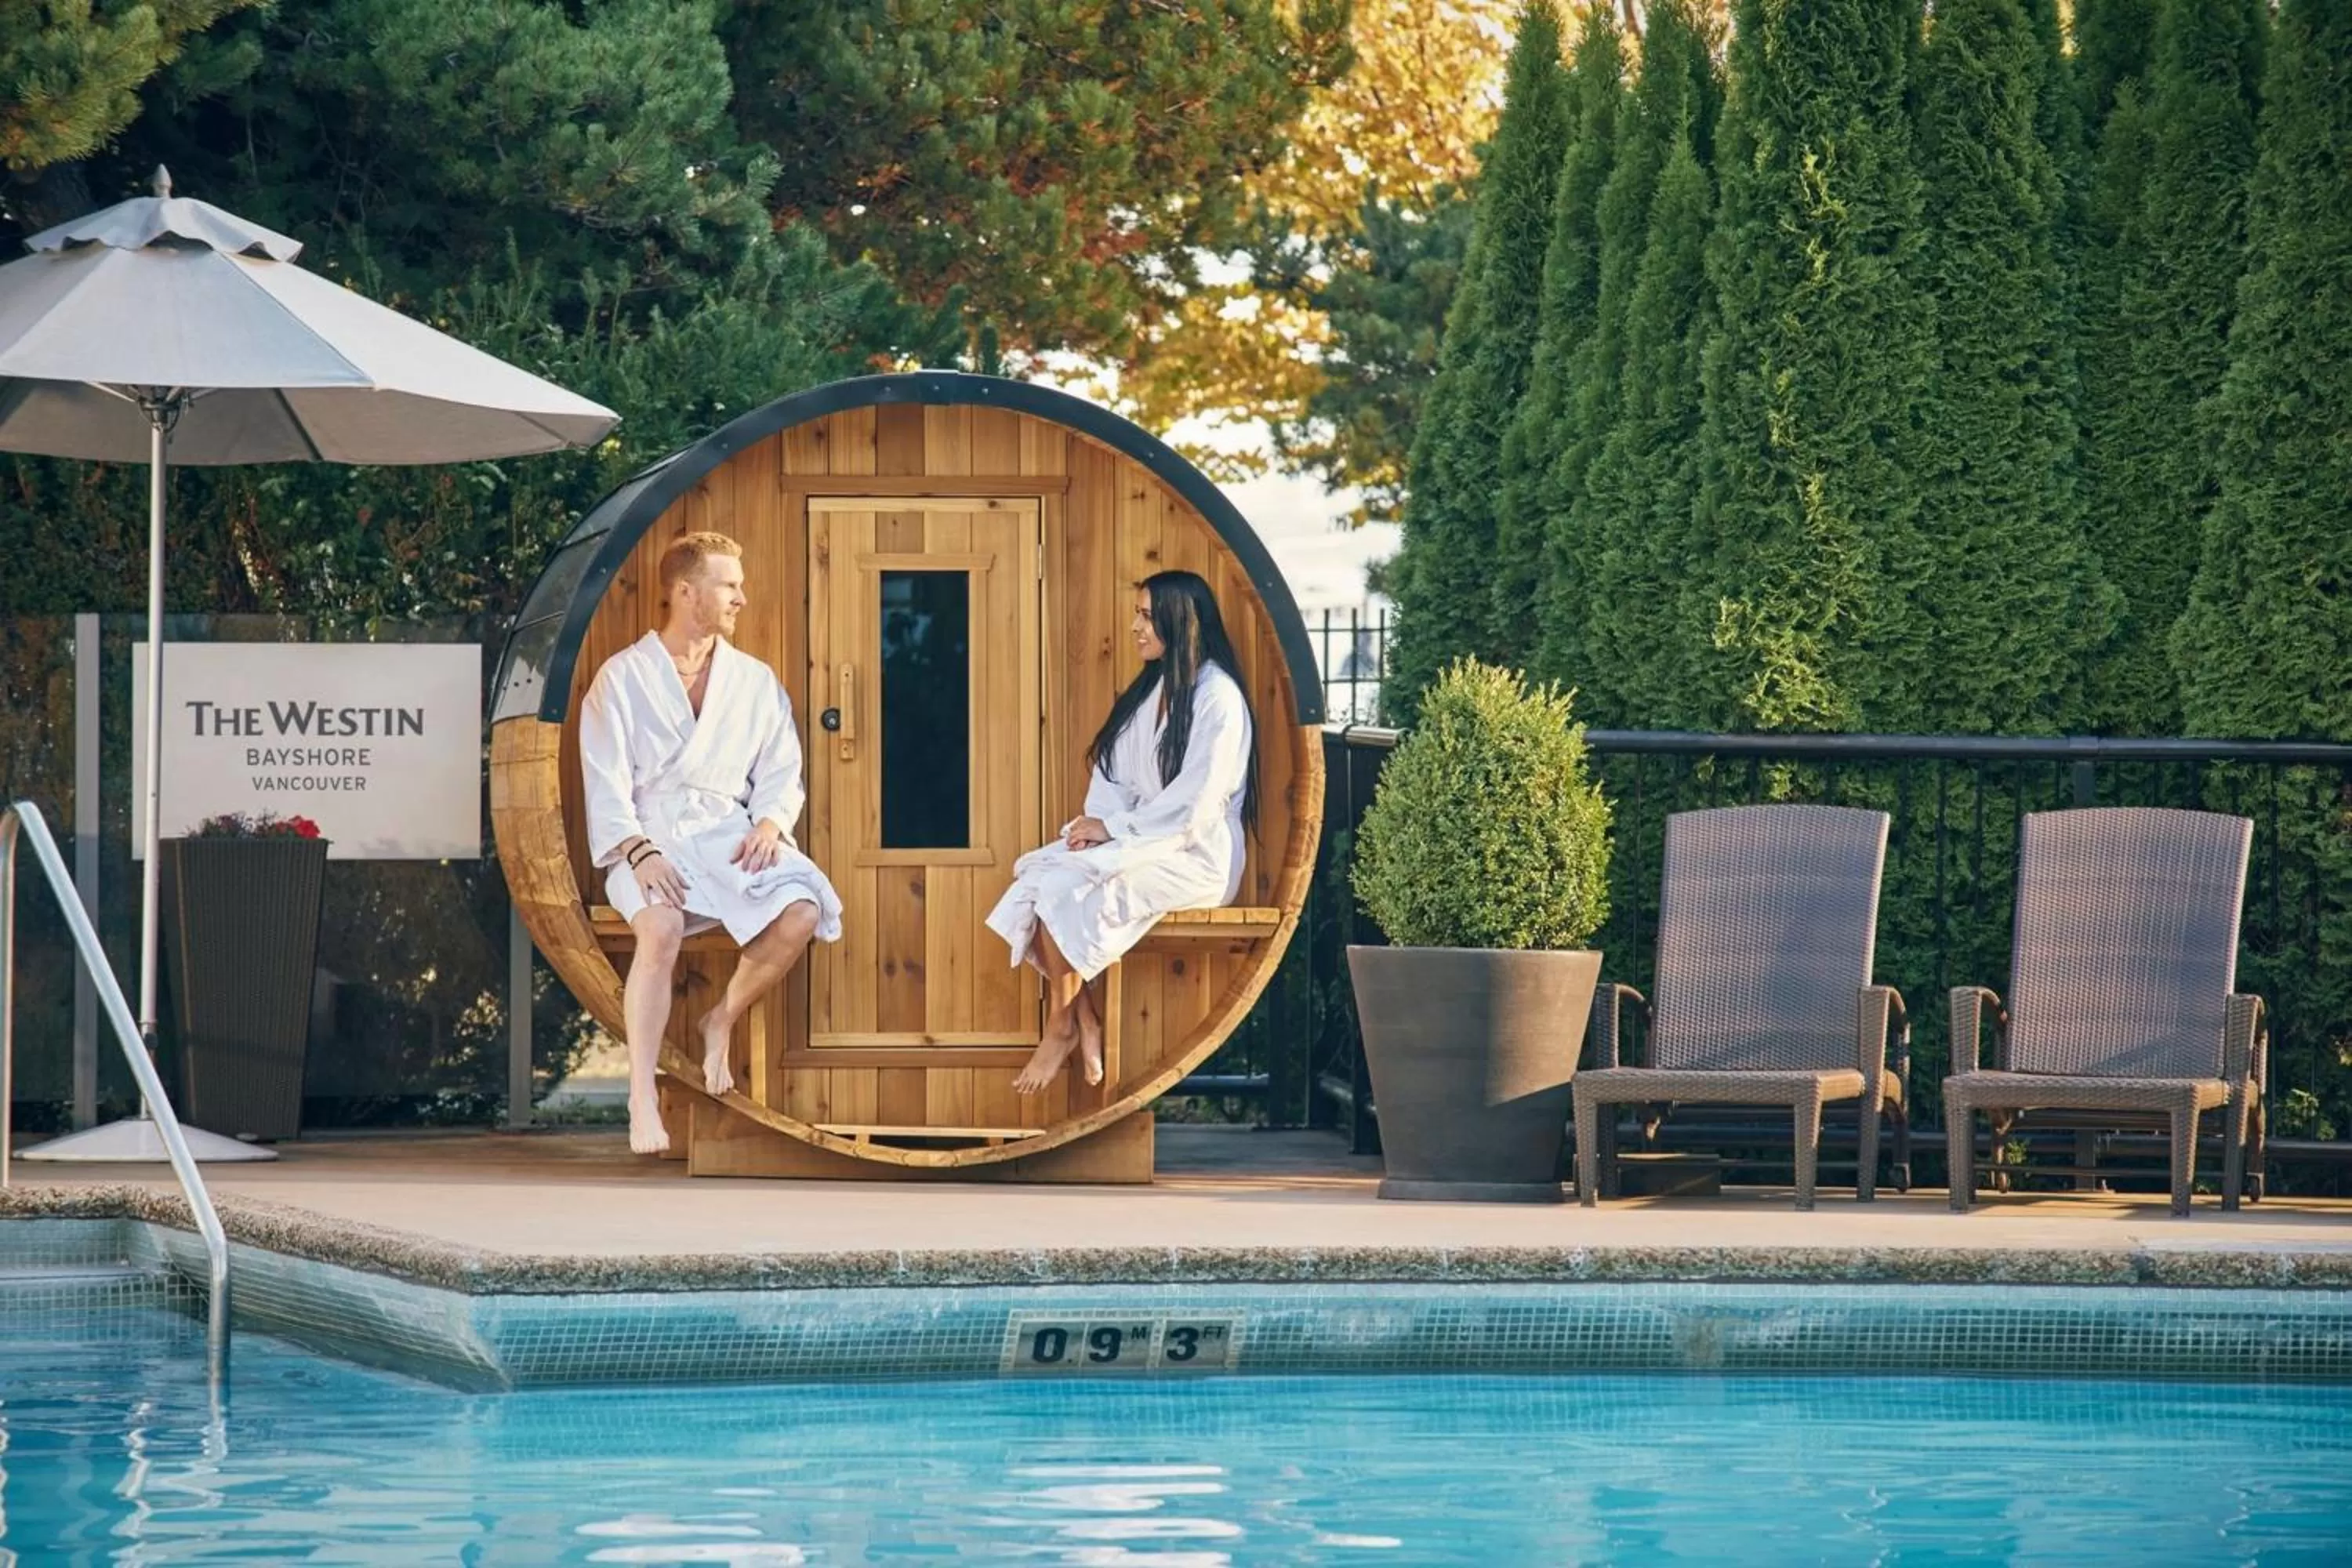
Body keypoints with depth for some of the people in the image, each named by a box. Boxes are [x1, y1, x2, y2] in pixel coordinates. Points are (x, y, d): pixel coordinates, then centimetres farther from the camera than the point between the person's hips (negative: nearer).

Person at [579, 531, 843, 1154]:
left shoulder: (755, 680, 15)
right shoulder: (623, 677, 4)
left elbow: (781, 770, 13)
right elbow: (606, 784, -3)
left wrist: (771, 821, -10)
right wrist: (638, 851, -21)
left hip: (729, 832, 4)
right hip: (650, 840, -4)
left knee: (801, 911, -26)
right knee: (662, 927, -36)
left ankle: (721, 1022, 1)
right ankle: (642, 1101, -34)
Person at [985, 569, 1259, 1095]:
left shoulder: (1217, 697, -12)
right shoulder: (1148, 692, 15)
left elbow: (1195, 804, -18)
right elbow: (1114, 774, 13)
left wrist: (1114, 828, -16)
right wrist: (1098, 822, -7)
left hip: (1195, 855, -8)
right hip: (1140, 845, 8)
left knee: (1065, 889, -25)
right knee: (1036, 874, -17)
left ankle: (1061, 1027, -12)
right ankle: (1086, 1020, -19)